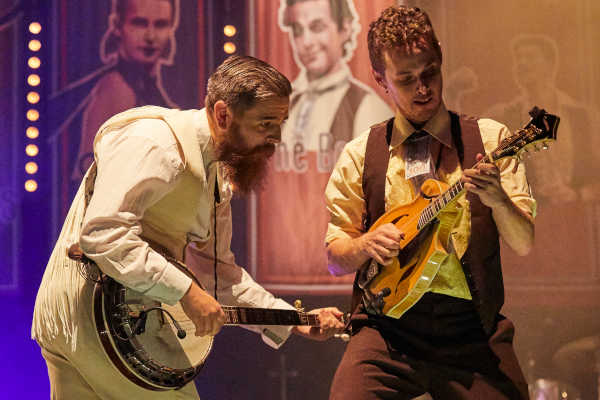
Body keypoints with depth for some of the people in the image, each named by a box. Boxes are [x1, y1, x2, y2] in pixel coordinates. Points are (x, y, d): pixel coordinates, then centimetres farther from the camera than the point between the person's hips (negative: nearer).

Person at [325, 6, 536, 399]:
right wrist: (366, 244, -10)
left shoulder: (489, 139, 5)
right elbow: (336, 259, 11)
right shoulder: (360, 155, 8)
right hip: (389, 327, 0)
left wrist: (497, 198, -20)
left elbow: (524, 244, 0)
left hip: (473, 329, 0)